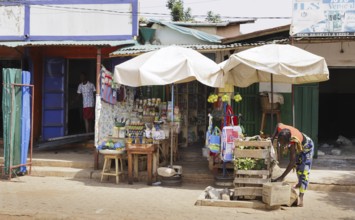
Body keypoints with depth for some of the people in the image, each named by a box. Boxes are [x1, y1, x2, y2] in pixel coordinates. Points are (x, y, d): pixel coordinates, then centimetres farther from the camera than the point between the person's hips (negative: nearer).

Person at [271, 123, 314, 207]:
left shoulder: (293, 143, -47)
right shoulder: (280, 129, -35)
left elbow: (292, 162, -44)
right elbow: (279, 124, -7)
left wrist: (282, 177, -43)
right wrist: (272, 138, -16)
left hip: (306, 147, -7)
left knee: (304, 170, -15)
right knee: (297, 165, 24)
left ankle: (300, 197, -18)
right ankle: (300, 183, 49)